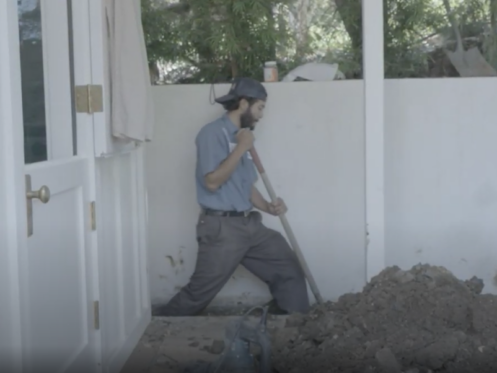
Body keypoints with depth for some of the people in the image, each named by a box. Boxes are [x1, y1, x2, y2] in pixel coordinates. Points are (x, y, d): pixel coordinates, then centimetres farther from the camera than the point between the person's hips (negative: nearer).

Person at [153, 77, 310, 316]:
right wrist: (241, 148, -17)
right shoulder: (213, 133, -12)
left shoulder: (240, 137, 13)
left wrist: (268, 207, 1)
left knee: (289, 268, 8)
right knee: (198, 294, 0)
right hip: (221, 227, -8)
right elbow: (212, 181, -21)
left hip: (249, 224, 8)